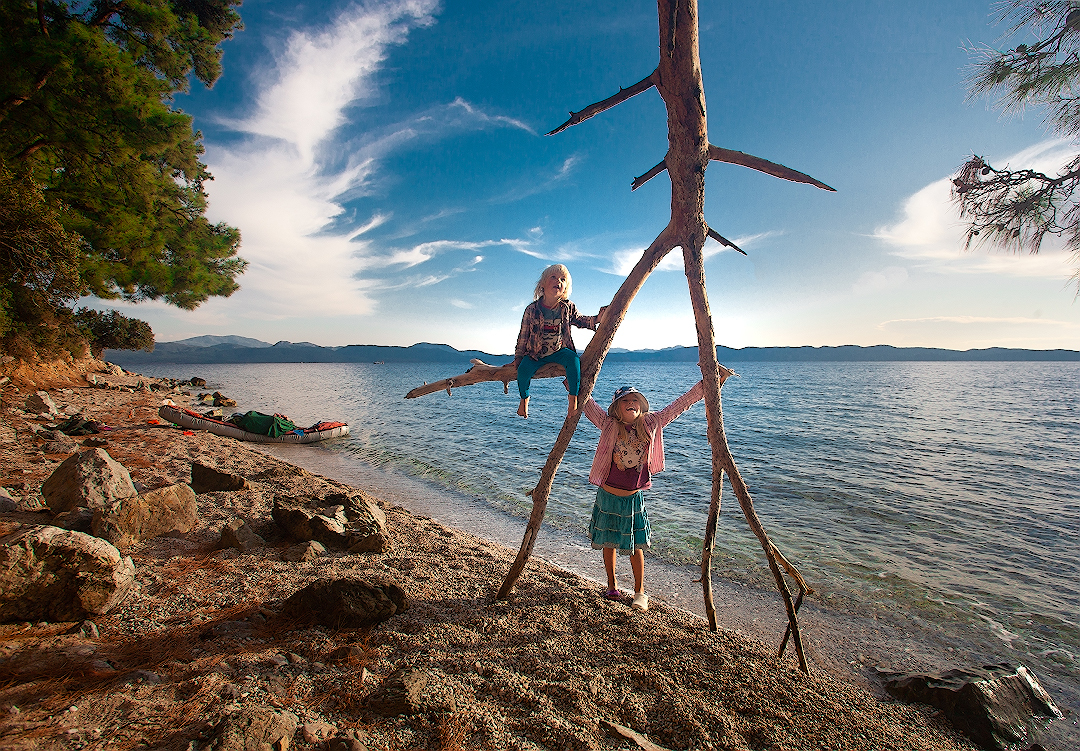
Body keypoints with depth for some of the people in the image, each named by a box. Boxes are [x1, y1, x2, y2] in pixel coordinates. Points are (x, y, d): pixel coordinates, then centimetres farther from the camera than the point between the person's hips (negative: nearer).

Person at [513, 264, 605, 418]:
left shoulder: (568, 308, -2)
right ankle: (524, 398, 7)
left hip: (560, 350, 1)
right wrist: (518, 356, 5)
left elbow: (579, 320, 15)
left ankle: (573, 396, -13)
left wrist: (596, 319, -5)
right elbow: (523, 335, 1)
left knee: (573, 360, -30)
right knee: (523, 369, -24)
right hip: (536, 353, 0)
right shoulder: (531, 310, -7)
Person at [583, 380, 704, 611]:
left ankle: (640, 592, 30)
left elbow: (680, 404, -3)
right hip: (608, 495, 0)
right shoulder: (609, 425, -11)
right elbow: (587, 402, -16)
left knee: (635, 546, 11)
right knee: (609, 542, 15)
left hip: (634, 497, 1)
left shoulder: (650, 424, -5)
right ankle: (612, 585, 37)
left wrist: (706, 385, -3)